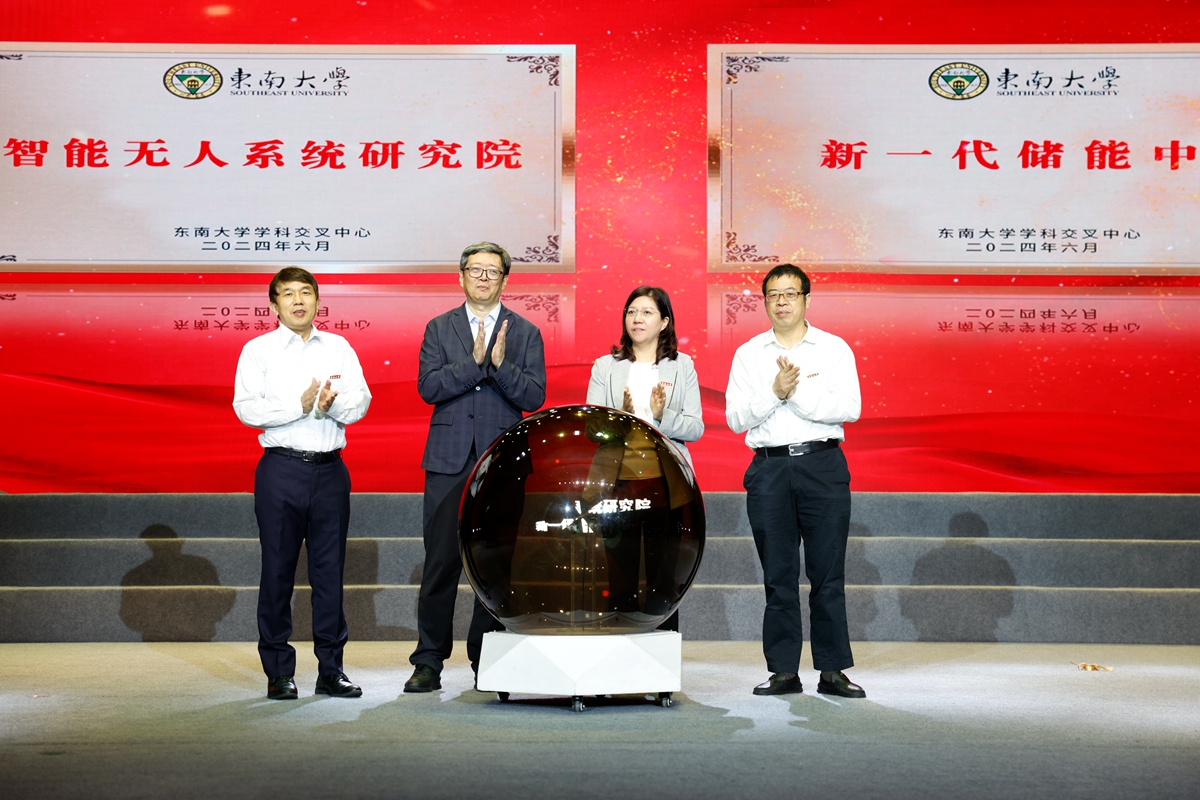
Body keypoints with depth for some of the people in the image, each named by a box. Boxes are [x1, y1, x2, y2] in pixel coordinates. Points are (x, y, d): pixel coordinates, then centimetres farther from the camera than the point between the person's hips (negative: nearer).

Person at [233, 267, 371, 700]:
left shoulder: (339, 348, 12)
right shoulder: (258, 350, 4)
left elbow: (360, 403, 4)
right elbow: (246, 408, -8)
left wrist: (332, 404, -16)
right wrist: (300, 405, -16)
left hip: (330, 469, 3)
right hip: (281, 469, -2)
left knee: (330, 570, 5)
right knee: (278, 570, 1)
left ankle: (331, 669, 12)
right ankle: (279, 672, 9)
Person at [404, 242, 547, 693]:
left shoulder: (525, 333, 8)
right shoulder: (439, 329, 9)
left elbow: (534, 397, -2)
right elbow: (428, 387, -5)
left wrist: (501, 364, -16)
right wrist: (474, 361, -15)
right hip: (448, 462, 0)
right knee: (440, 564, -1)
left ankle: (486, 660, 13)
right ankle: (429, 662, 7)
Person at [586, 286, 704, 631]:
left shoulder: (682, 366, 9)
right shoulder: (605, 367, 10)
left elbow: (695, 428, 3)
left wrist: (662, 416, -15)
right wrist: (621, 417, -16)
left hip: (668, 479, 0)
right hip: (618, 477, 0)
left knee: (664, 571, 0)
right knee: (620, 573, 0)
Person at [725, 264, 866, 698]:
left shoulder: (834, 349, 6)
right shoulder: (748, 354, 10)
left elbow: (849, 407, -7)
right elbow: (735, 418, 1)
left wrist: (797, 393, -14)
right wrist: (775, 393, -13)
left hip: (823, 466, -1)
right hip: (769, 469, 1)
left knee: (828, 572, 0)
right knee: (778, 575, 4)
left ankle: (833, 670, 6)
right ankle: (784, 671, 10)